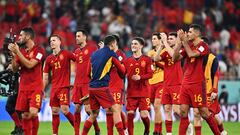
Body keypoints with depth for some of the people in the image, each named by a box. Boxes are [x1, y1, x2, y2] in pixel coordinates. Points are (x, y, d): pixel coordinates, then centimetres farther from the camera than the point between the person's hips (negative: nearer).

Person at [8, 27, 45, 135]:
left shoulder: (39, 50, -6)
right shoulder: (21, 51, 12)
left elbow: (29, 65, -18)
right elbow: (14, 68, 10)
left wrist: (17, 52, -16)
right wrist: (13, 54, -3)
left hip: (36, 88, -6)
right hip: (23, 88, 6)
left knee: (33, 113, -18)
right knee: (25, 116, 3)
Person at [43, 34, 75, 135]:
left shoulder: (66, 54, -3)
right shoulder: (49, 59, 10)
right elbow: (45, 77, 12)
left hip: (64, 87, -5)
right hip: (54, 88, 5)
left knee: (65, 110, -13)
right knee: (54, 112, 5)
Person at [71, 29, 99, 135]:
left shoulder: (92, 48, -1)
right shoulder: (76, 52, 18)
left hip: (88, 83, -6)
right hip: (78, 84, 6)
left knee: (88, 108, -11)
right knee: (77, 109, 3)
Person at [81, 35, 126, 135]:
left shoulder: (94, 54, 15)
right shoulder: (111, 54, -2)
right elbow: (122, 70, 6)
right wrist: (122, 66, 28)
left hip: (91, 88, 7)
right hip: (102, 88, -7)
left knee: (94, 114, 16)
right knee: (115, 110, -4)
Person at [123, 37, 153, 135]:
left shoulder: (146, 59, 2)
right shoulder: (127, 60, 10)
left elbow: (150, 74, -6)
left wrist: (140, 77, -21)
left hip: (144, 92, -2)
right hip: (131, 93, 2)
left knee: (144, 115, -8)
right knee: (130, 114, -6)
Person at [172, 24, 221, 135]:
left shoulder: (203, 46, -7)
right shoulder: (188, 46, 13)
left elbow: (191, 54, -23)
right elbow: (175, 57, 7)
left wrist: (184, 41, -12)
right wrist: (180, 42, -1)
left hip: (197, 84, -7)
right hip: (186, 83, 7)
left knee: (204, 112, -4)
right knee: (183, 111, 1)